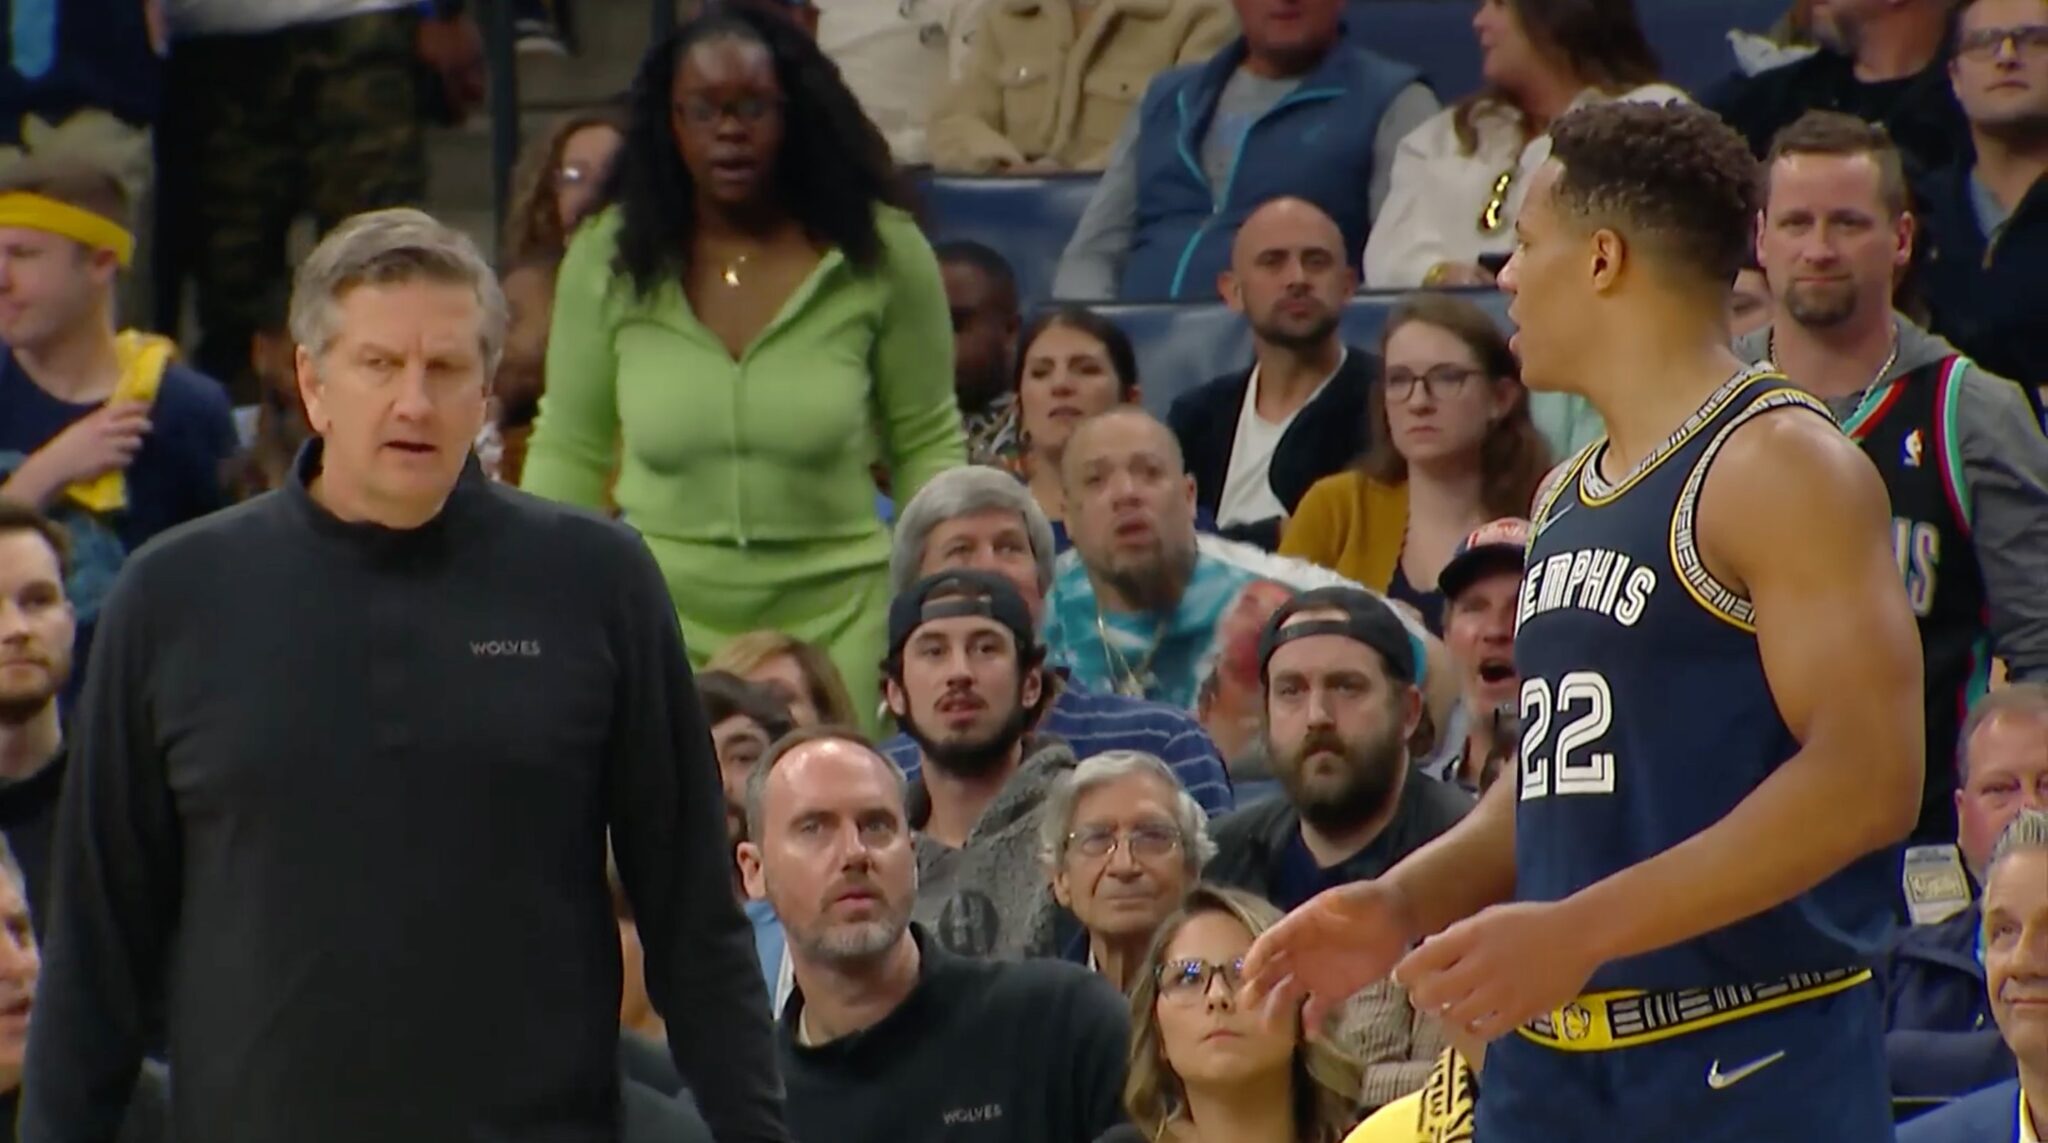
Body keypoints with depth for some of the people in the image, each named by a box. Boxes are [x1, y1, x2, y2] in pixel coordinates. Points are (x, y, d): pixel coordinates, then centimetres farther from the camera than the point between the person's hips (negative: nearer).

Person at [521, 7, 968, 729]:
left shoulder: (881, 256, -4)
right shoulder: (607, 259, 0)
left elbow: (926, 446, 5)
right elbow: (567, 453, 8)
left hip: (833, 617, -1)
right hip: (659, 613, 1)